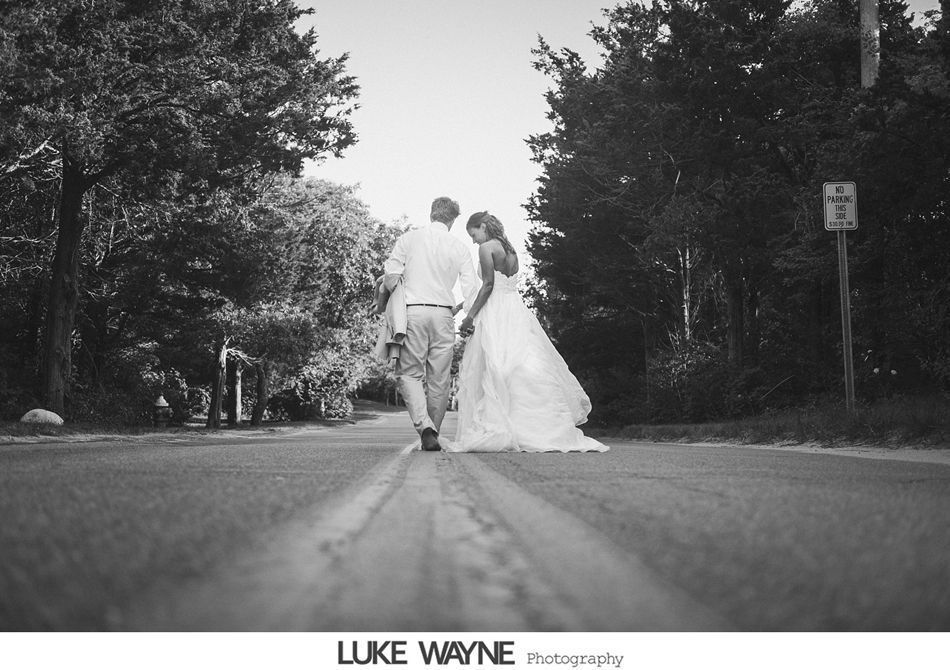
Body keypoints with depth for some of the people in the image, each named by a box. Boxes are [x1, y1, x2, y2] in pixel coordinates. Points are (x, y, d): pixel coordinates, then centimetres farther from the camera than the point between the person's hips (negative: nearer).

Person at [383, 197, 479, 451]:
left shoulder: (408, 238, 3)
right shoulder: (458, 246, 7)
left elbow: (391, 277, -5)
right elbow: (472, 286, 1)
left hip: (413, 312, -1)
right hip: (443, 314, 1)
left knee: (409, 373, 3)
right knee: (439, 379, 9)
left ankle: (424, 425, -18)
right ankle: (433, 434, 15)